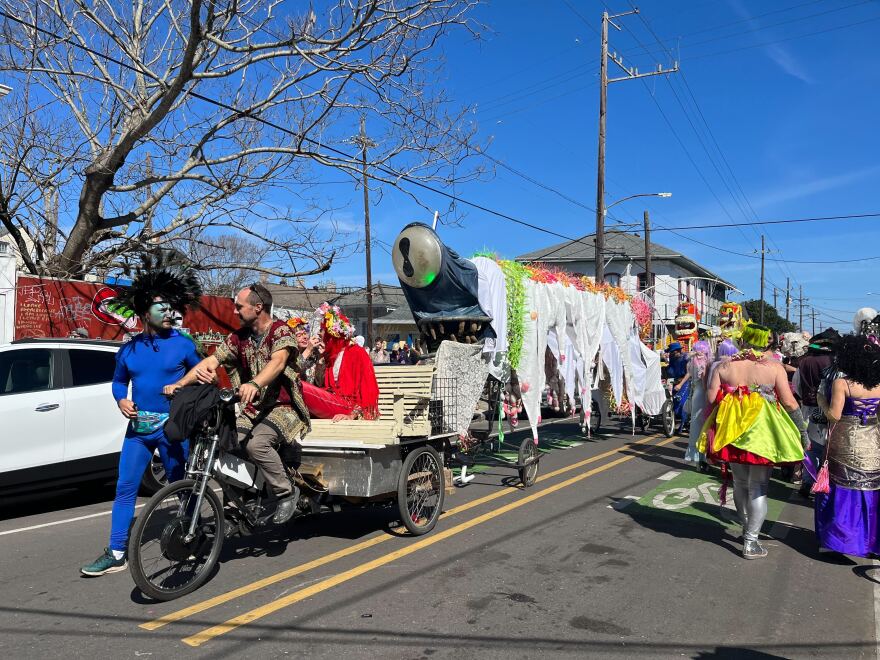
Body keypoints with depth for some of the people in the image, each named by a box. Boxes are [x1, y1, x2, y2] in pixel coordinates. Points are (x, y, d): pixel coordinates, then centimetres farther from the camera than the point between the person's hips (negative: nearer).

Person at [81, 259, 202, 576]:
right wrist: (122, 400, -1)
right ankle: (116, 553, 11)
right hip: (138, 427, 3)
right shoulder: (129, 349, 6)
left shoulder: (183, 344, -4)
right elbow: (118, 381, 18)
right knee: (125, 488, 2)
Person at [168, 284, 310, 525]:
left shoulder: (281, 330, -10)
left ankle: (287, 492, -11)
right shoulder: (239, 337, 10)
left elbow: (278, 362, -29)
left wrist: (254, 384, -48)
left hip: (283, 407, -6)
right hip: (253, 409, 6)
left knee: (256, 443, -31)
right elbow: (211, 361, 3)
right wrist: (180, 383, -11)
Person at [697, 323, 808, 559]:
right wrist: (802, 429, 5)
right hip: (762, 432, -3)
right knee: (758, 487, 6)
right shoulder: (774, 367, -6)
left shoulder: (724, 365, 0)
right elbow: (789, 402, -6)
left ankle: (747, 528, 36)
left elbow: (711, 397, -5)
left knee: (740, 483, 20)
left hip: (731, 430, 3)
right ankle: (751, 542, 7)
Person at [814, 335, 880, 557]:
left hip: (847, 444, -4)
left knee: (844, 491, 6)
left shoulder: (841, 382, -14)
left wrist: (821, 400, -1)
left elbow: (834, 415, -18)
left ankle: (839, 538, 12)